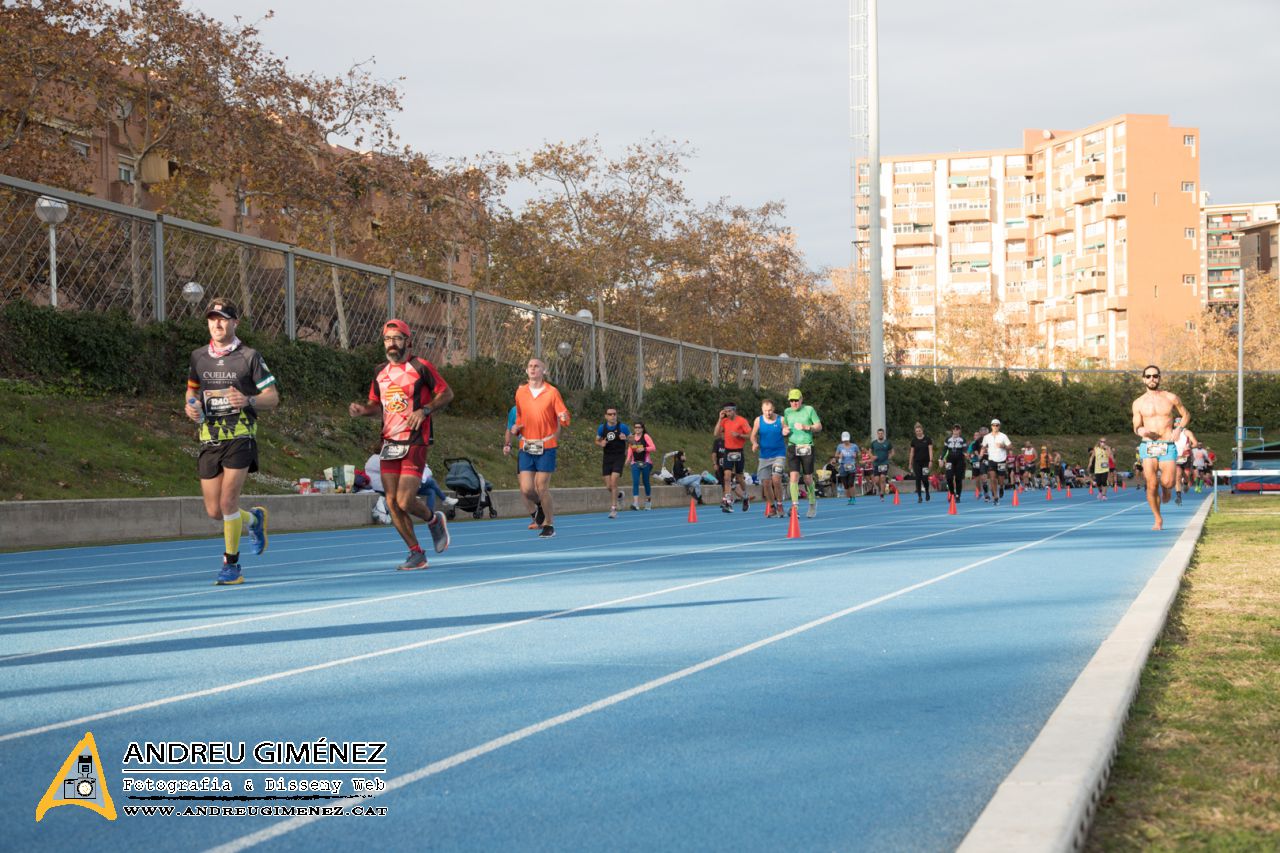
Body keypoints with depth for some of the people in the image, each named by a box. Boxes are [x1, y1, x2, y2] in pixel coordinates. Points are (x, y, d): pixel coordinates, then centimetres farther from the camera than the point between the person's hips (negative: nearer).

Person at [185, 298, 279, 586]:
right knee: (214, 511, 4)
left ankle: (231, 565, 2)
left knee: (228, 502, -13)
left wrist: (247, 400, -21)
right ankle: (254, 519, 36)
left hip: (240, 437, -4)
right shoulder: (198, 357, 10)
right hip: (209, 439, 5)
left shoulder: (249, 356, -3)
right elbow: (192, 389, 25)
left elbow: (273, 397, -2)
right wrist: (189, 406, 2)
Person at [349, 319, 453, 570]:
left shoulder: (421, 367, -4)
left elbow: (447, 393, 0)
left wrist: (424, 410, -14)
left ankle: (434, 520, 19)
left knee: (405, 501, -14)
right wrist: (362, 410, 0)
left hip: (415, 443, -6)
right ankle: (416, 554, 12)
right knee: (392, 502, 0)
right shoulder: (381, 372, 13)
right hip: (389, 443, 6)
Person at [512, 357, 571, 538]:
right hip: (526, 447, 3)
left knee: (542, 487, -6)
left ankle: (549, 524, 11)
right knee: (526, 489, -4)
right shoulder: (520, 392, 8)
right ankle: (539, 505, 30)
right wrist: (517, 427, 1)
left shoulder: (552, 392, -3)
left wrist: (564, 418, -25)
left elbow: (563, 418, -2)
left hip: (546, 446, -3)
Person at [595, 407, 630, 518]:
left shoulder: (622, 427, -6)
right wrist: (601, 443, -8)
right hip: (607, 458, 3)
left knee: (613, 481, -18)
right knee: (608, 486, 2)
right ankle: (618, 494, 37)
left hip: (619, 457, -3)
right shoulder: (602, 428, 1)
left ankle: (614, 509, -11)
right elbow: (597, 440, 15)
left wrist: (625, 438, -19)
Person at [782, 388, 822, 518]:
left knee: (808, 479, 4)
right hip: (792, 447, 2)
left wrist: (806, 427, -14)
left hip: (807, 447, -2)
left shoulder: (809, 410, 2)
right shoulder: (787, 412, 11)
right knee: (794, 476, -13)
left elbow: (819, 427, 2)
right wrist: (784, 431, -1)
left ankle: (812, 503, 26)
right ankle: (794, 506, -16)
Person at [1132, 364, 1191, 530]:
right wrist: (1140, 431, -13)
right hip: (1148, 446, 0)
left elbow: (1186, 415, 16)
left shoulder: (1171, 398, 5)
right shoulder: (1138, 403, 6)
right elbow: (1136, 428, 11)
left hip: (1168, 446, 0)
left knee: (1167, 483, -14)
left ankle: (1165, 486, 25)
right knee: (1151, 486, -9)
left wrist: (1179, 429, -4)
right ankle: (1158, 520, 7)